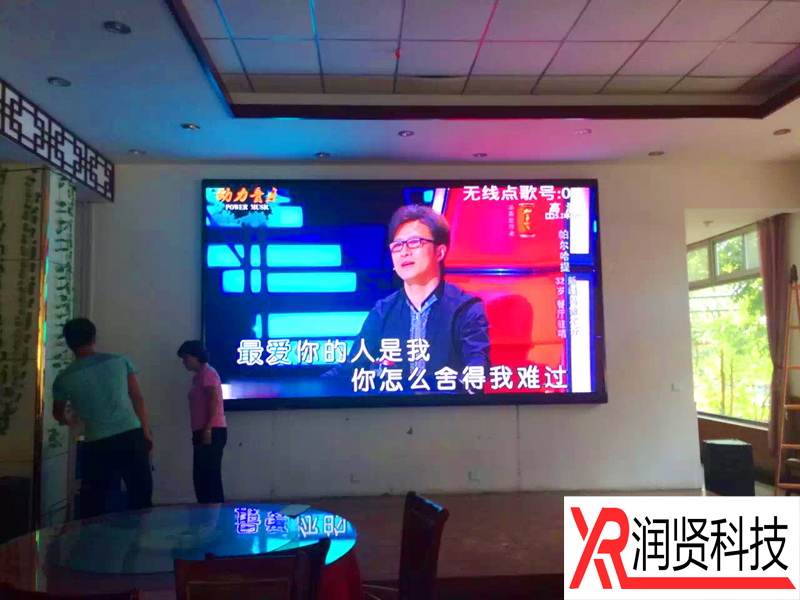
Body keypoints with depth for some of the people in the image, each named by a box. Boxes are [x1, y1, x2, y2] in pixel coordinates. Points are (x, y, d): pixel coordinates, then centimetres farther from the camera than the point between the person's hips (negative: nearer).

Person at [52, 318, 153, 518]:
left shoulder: (64, 378, 4)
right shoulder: (120, 361, 4)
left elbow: (58, 414, 24)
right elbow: (138, 400, 5)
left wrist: (67, 420, 47)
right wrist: (147, 434, 12)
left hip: (98, 444, -1)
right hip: (132, 436, 1)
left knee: (93, 507, 12)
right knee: (141, 499, 9)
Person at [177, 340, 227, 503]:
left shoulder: (207, 373, -8)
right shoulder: (198, 376, 20)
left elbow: (214, 401, -17)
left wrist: (208, 429, -23)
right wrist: (199, 432, 17)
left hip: (212, 432, -10)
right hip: (203, 432, 10)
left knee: (210, 475, -9)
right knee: (202, 476, 10)